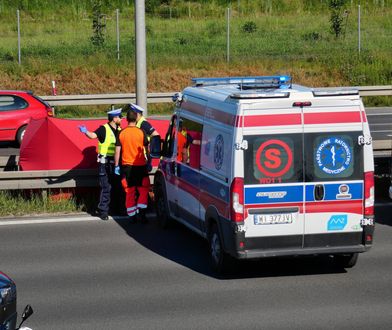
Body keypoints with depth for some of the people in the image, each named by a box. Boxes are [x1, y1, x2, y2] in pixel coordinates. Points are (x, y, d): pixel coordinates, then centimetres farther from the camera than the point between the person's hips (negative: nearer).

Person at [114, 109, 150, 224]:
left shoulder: (121, 133, -2)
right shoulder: (141, 132, -5)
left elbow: (117, 151, -1)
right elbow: (146, 150, -1)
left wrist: (116, 166, 5)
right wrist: (149, 162, 10)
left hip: (127, 166, 2)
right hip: (140, 165, -1)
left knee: (129, 192, 8)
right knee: (143, 190, 8)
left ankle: (132, 216, 7)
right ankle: (142, 213, -5)